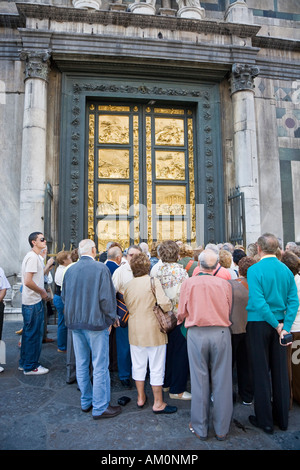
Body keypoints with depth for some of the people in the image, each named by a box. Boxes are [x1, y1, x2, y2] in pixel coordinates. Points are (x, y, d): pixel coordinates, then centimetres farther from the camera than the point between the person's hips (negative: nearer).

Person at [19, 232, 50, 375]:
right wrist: (42, 292, -14)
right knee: (34, 334, 1)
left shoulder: (34, 256, 14)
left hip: (30, 301, 10)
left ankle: (24, 363, 31)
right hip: (34, 302, -10)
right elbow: (27, 281, -25)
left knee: (28, 333, 18)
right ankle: (30, 367, 14)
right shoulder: (33, 257, -18)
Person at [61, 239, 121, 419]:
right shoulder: (101, 268, -14)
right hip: (96, 323, -6)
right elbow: (107, 298, -16)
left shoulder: (70, 270, 2)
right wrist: (111, 319, -2)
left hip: (74, 323, 6)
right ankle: (100, 407, 14)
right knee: (100, 367, 5)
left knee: (81, 365, 18)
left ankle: (86, 402, 33)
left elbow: (64, 296, 11)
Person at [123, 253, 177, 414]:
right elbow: (164, 304, -24)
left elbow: (126, 306, 9)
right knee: (156, 368, 8)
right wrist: (170, 304, -2)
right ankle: (158, 403, 19)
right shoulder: (153, 282, -15)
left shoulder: (128, 285, 1)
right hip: (153, 330, -5)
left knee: (138, 365, 18)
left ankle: (141, 397, 33)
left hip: (135, 331, 5)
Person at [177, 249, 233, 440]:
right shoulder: (225, 284, -4)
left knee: (199, 381, 10)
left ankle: (200, 428, 24)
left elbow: (182, 313, 0)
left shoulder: (189, 283, -7)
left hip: (197, 333, 0)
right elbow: (229, 312, 7)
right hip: (221, 333, 1)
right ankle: (222, 428, 25)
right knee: (222, 380, 11)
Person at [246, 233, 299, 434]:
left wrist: (276, 325, -13)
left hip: (259, 324, -5)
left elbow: (258, 302, -22)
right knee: (280, 370, 16)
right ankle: (282, 417, 30)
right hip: (280, 324, 5)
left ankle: (265, 420, 20)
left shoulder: (255, 270, -15)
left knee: (262, 372, 7)